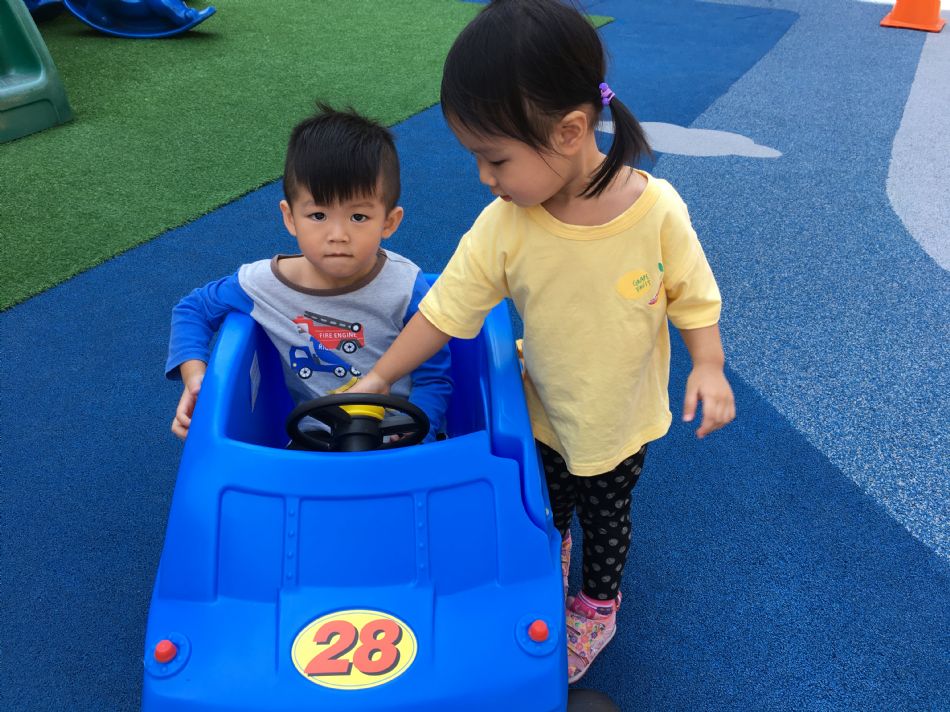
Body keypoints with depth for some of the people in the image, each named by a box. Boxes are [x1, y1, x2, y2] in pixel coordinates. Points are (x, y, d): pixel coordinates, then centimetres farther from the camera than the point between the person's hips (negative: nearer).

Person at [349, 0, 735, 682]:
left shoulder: (656, 209, -28)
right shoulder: (503, 226, -25)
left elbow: (692, 292, -10)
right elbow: (447, 307, -14)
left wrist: (708, 365, -18)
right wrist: (379, 378, -10)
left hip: (622, 417, -1)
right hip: (544, 414, 2)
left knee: (606, 514, 22)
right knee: (546, 509, 26)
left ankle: (599, 602, 53)